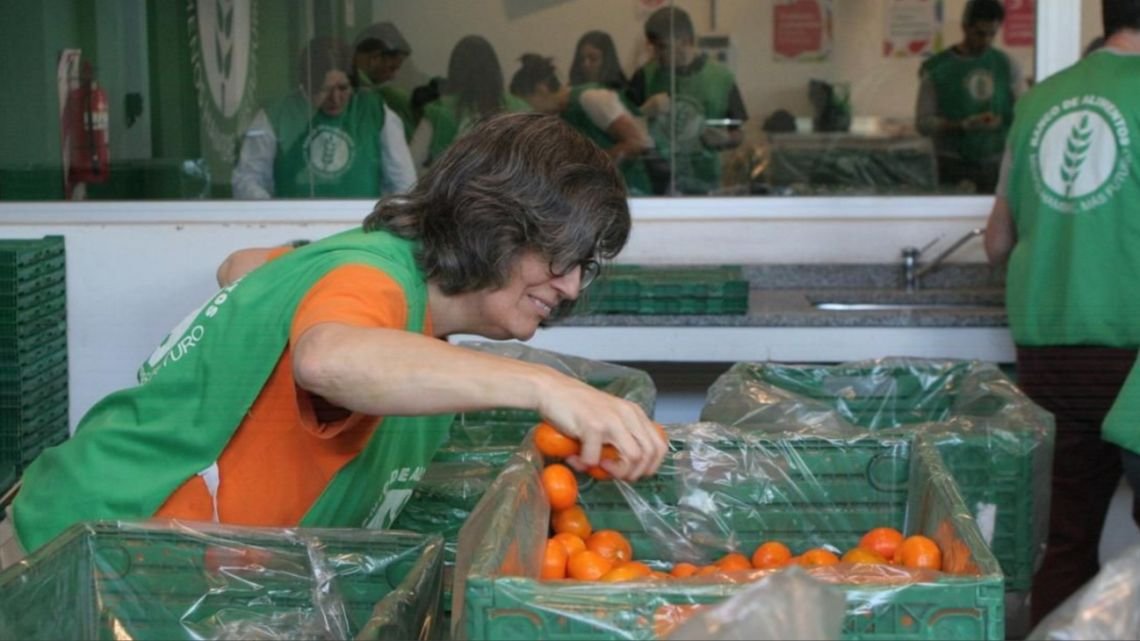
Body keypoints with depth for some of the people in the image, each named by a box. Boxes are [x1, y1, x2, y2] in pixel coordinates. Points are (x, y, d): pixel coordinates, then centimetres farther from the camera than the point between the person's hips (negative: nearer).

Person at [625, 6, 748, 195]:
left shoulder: (720, 77, 1)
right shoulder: (647, 76, 2)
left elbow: (737, 135, 9)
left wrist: (724, 140, -12)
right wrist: (645, 111, -15)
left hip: (703, 182, 0)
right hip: (655, 181, 0)